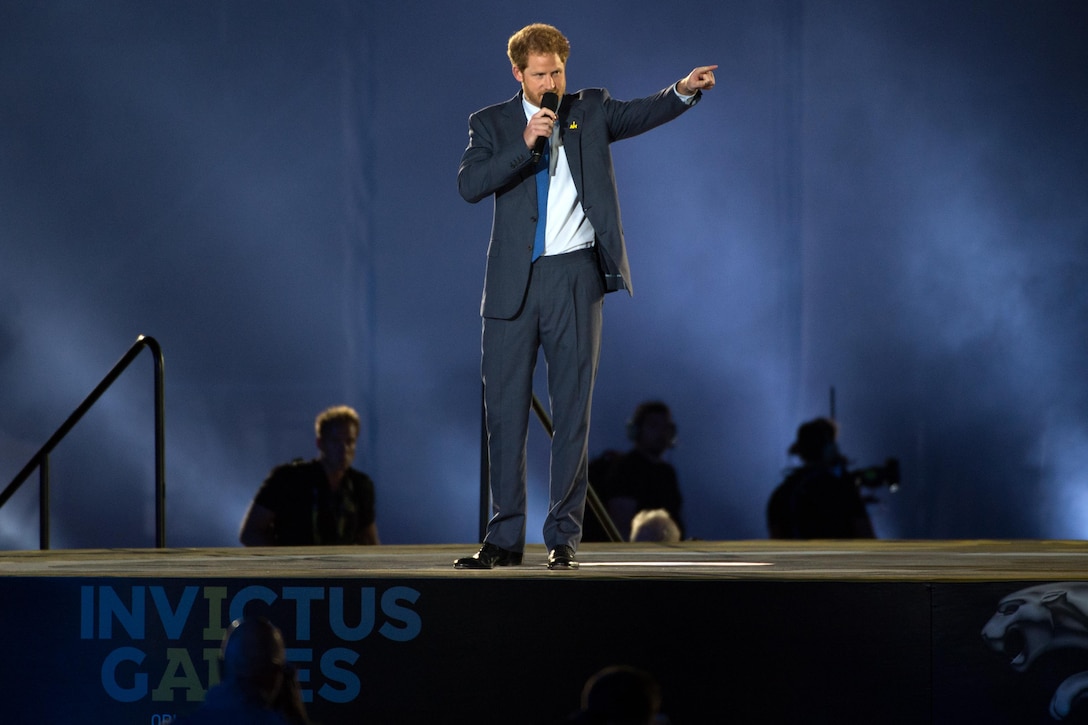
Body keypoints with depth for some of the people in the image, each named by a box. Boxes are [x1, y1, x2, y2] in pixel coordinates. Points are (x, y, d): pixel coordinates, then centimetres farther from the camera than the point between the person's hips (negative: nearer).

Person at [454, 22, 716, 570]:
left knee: (572, 407, 1)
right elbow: (469, 184, -8)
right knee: (505, 408, 2)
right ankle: (505, 537, 8)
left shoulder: (589, 110, 9)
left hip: (573, 277, 0)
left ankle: (563, 535, 6)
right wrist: (525, 145, -17)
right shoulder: (493, 124, 6)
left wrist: (684, 91, -22)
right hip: (513, 282, 0)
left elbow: (642, 114, -4)